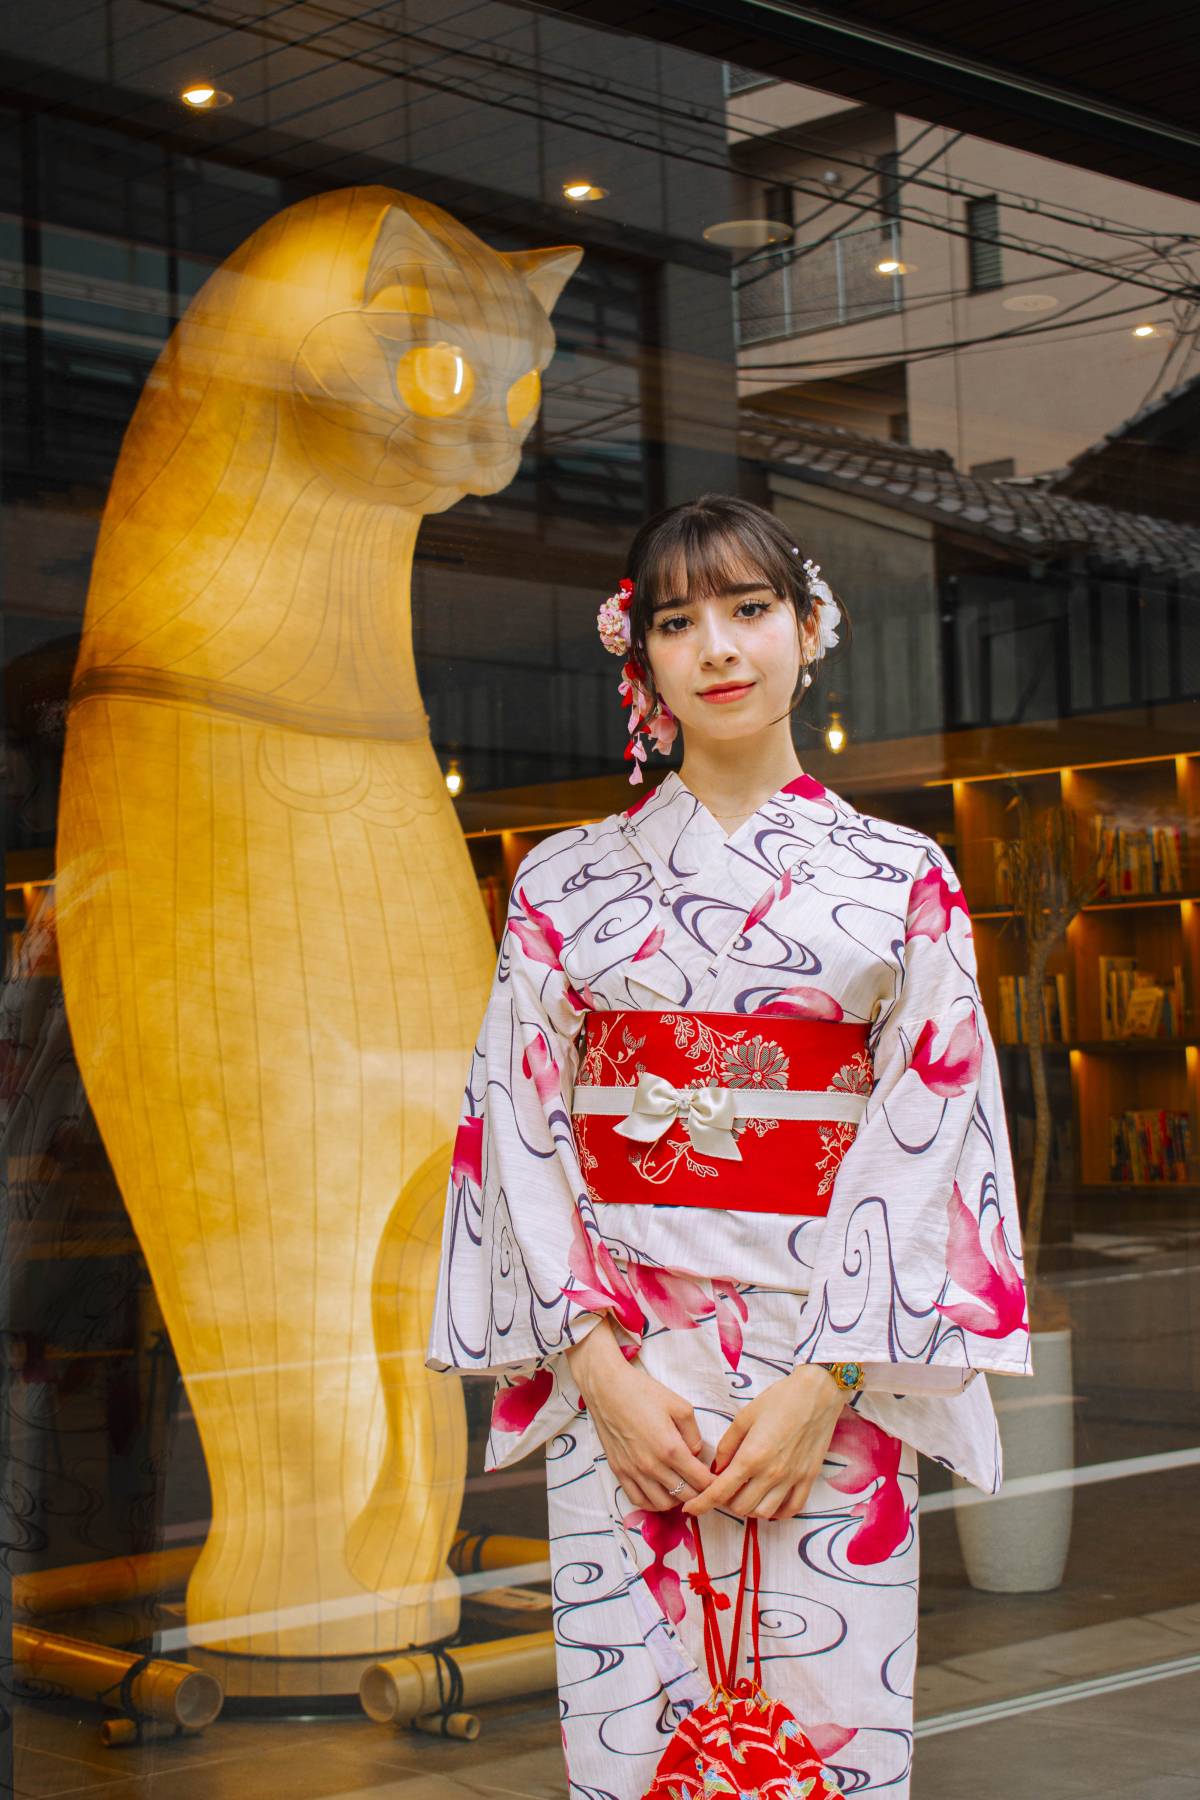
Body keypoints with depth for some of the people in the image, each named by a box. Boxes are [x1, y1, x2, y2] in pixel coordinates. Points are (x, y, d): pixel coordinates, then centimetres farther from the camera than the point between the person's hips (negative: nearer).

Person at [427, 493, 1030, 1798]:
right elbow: (522, 1129, 2)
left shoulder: (905, 881, 5)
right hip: (621, 1369, 1)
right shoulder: (565, 883, 7)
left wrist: (824, 1383, -12)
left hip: (837, 1369, 0)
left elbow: (929, 1141, -2)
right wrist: (601, 1368, -9)